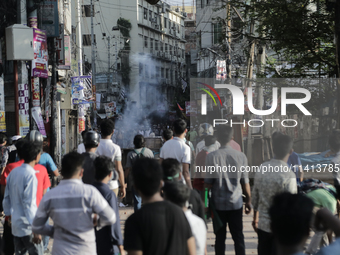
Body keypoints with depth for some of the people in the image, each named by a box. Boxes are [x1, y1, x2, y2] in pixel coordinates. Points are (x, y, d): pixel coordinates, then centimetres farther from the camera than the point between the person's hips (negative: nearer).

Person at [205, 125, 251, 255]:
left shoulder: (212, 156, -11)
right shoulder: (241, 156, -6)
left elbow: (208, 183, -9)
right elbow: (245, 182, -1)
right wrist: (248, 201, 10)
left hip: (218, 203, -1)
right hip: (236, 202, 1)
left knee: (220, 237, 9)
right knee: (238, 236, 10)